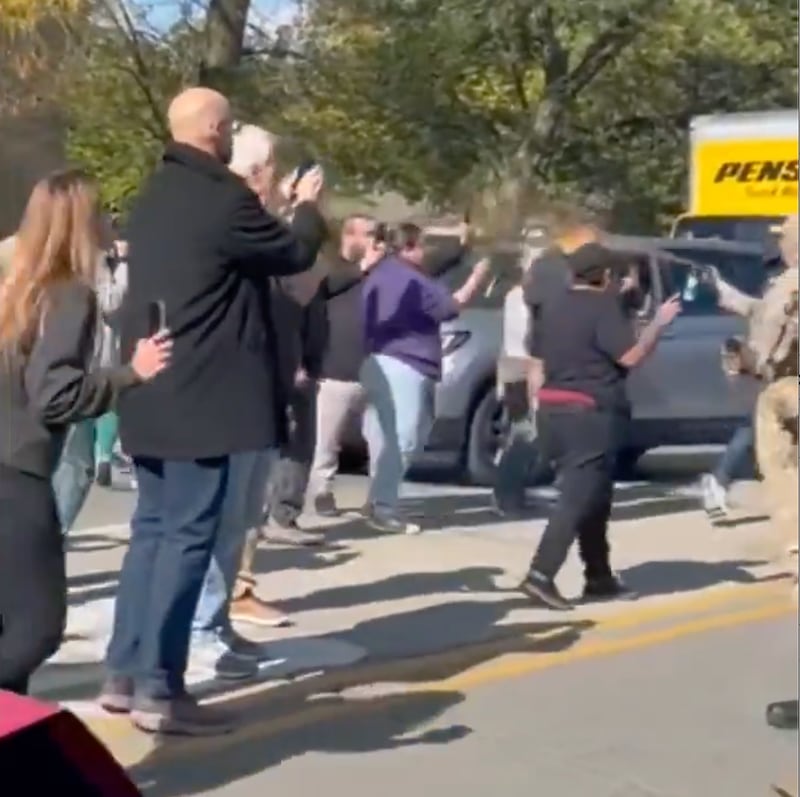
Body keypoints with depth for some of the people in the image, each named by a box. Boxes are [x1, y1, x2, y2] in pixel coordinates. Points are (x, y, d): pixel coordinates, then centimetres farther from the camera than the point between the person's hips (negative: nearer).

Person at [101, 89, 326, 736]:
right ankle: (159, 690, -2)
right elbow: (294, 253, -1)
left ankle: (125, 673, 18)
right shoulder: (224, 197, -15)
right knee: (187, 536, -5)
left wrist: (281, 210, 29)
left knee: (153, 527, 14)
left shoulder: (155, 196, 12)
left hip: (152, 393, 9)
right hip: (200, 396, -9)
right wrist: (308, 207, 18)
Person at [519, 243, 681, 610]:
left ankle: (599, 578, 21)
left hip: (553, 410, 8)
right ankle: (540, 574, -18)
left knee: (593, 497, 17)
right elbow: (630, 356, -16)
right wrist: (658, 323, -4)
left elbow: (537, 361, 16)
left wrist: (538, 406, 21)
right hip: (591, 414, -8)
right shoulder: (604, 307, -10)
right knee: (578, 498, -9)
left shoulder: (553, 307, 14)